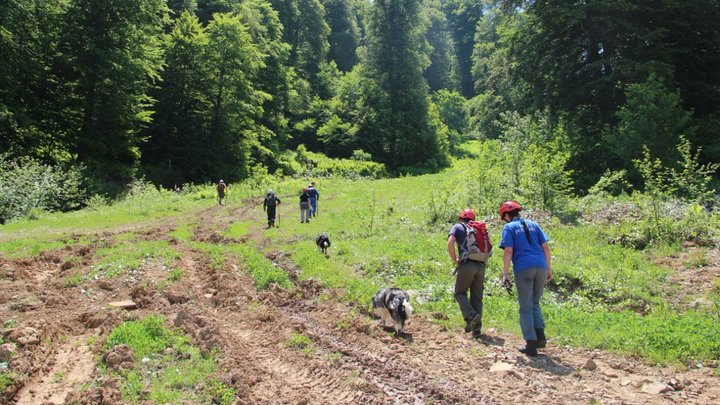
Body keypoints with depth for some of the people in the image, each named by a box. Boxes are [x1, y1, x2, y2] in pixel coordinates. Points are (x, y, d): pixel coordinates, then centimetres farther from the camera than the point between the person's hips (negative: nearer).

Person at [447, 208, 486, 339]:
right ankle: (476, 329, 8)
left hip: (467, 264, -4)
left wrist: (455, 261, -2)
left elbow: (450, 243, -9)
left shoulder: (457, 227, 8)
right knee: (477, 297, 10)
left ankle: (471, 315, -15)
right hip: (481, 266, 4)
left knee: (460, 293, 9)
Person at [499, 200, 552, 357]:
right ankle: (540, 336, 7)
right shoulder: (533, 224, 17)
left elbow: (508, 251, -8)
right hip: (541, 267, 4)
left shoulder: (509, 228, 3)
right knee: (535, 303, 19)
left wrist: (505, 274, -6)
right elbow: (546, 247, 13)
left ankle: (531, 345, 4)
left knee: (526, 307, 4)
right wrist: (549, 269, 17)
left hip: (523, 269, -4)